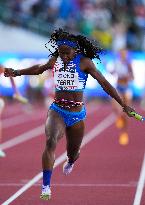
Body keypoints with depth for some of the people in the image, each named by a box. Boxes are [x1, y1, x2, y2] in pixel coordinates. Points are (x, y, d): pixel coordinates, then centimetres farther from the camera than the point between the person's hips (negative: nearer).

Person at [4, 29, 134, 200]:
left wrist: (123, 105, -8)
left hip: (77, 114, -1)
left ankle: (71, 161, 58)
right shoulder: (55, 60, 2)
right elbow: (39, 68, 24)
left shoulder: (84, 62, -8)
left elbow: (104, 83, -7)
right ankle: (46, 187, -27)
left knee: (73, 153, 16)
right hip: (57, 111, 1)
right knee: (50, 142, -26)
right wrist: (17, 72, 17)